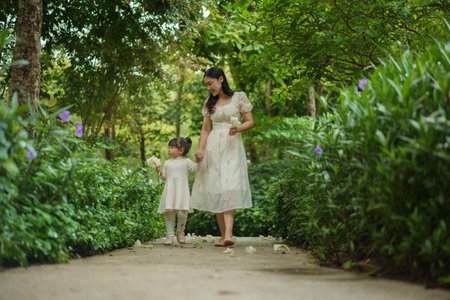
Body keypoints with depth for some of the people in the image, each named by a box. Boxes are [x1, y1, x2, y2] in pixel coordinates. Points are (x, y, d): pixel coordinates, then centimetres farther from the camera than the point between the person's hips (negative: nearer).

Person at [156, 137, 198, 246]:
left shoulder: (186, 161, 7)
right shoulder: (167, 163, 15)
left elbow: (195, 168, -3)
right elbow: (164, 176, 16)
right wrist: (160, 172, -3)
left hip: (182, 191, -2)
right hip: (169, 192, 3)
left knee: (182, 213, -10)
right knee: (169, 214, -1)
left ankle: (180, 232, 13)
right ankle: (170, 235, 4)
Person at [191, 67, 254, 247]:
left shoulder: (239, 97, 4)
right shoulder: (209, 103, 15)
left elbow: (250, 122, 4)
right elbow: (205, 129, 13)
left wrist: (238, 129, -17)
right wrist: (200, 149, -1)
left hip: (232, 146, -4)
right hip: (213, 148, 4)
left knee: (229, 188, -18)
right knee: (215, 190, -2)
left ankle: (228, 234, -29)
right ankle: (223, 235, 3)